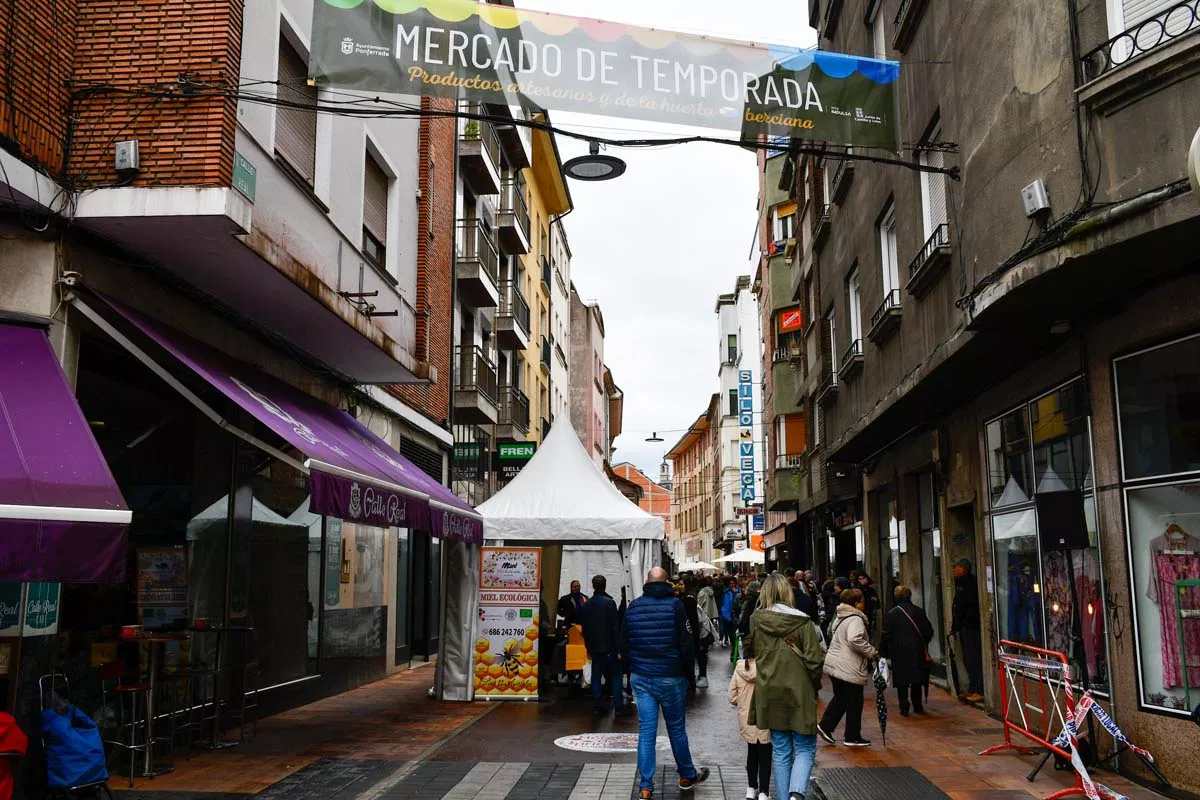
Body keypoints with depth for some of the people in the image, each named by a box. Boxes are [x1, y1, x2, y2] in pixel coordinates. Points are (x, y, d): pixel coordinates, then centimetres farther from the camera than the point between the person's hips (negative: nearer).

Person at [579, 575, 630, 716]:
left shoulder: (586, 605, 7)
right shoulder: (609, 602, -10)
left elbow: (585, 628, 12)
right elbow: (615, 626, -13)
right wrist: (618, 647, -10)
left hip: (594, 647, 5)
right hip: (609, 647, -5)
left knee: (596, 676, 9)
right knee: (615, 675, 1)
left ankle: (597, 705, 8)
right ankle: (618, 706, -3)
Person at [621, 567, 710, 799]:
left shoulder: (633, 606, 1)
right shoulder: (675, 605, -10)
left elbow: (624, 645, 8)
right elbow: (686, 644, -9)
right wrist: (688, 670, 5)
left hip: (640, 677, 3)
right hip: (670, 677, -3)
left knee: (646, 730, 5)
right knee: (676, 728, 12)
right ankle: (687, 776, 29)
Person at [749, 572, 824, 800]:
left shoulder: (755, 620, -3)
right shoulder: (802, 621, -12)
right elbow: (814, 660, -11)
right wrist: (815, 686, 5)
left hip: (770, 694, 3)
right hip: (799, 693, -3)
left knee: (781, 752, 14)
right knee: (805, 749, 8)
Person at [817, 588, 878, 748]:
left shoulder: (839, 618, 15)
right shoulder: (855, 619, -16)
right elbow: (855, 639, -32)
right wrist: (871, 652, -19)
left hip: (834, 665, 9)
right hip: (849, 669, -9)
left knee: (840, 698, 20)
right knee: (854, 703, 3)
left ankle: (825, 726, 16)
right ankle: (853, 737, 11)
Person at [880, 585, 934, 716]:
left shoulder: (891, 613, -8)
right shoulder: (919, 611, 1)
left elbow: (886, 635, -8)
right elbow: (929, 631, 6)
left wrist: (883, 652, 3)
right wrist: (924, 645, 21)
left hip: (900, 652, -3)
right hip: (918, 651, 3)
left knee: (902, 682, 4)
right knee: (917, 680, 14)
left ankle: (904, 708, 1)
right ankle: (917, 706, 17)